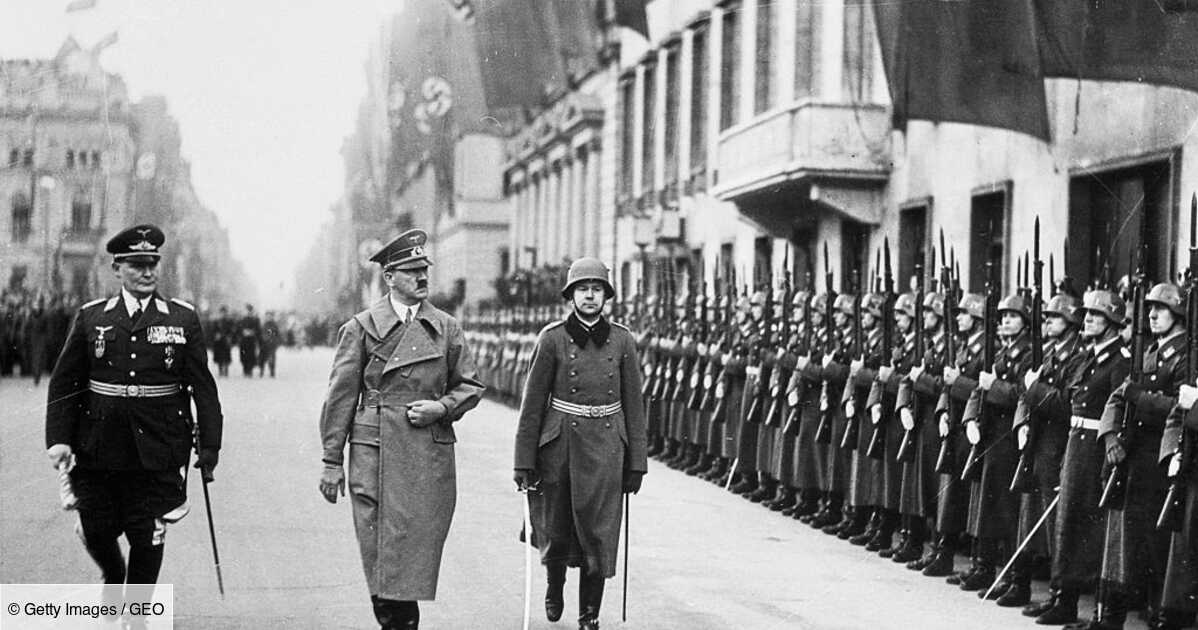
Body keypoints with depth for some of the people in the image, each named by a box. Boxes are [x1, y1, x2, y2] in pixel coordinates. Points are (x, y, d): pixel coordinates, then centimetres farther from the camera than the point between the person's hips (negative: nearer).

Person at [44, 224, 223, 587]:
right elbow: (63, 384, 5)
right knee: (96, 533, 7)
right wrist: (59, 439, -5)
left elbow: (203, 388, 2)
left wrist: (209, 445, -2)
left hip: (156, 452, -1)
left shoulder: (183, 319, 3)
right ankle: (114, 580, 39)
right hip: (97, 450, 1)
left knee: (147, 539, 0)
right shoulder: (91, 318, 5)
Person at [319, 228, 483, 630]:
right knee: (381, 554, -3)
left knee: (416, 552, 1)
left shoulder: (447, 328, 10)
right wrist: (332, 461, -1)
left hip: (430, 458, 2)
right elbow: (341, 396, 2)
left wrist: (442, 406, -5)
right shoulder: (361, 327, 3)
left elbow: (470, 386, 17)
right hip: (375, 456, -2)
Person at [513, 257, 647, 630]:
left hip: (606, 449, 1)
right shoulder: (553, 339, -3)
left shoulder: (622, 341, 3)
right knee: (556, 531, 9)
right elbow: (533, 403, -2)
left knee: (599, 536, -2)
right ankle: (554, 587, 40)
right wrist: (525, 462, -4)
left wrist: (636, 463, 4)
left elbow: (633, 405, 7)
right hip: (560, 445, -1)